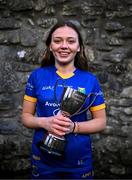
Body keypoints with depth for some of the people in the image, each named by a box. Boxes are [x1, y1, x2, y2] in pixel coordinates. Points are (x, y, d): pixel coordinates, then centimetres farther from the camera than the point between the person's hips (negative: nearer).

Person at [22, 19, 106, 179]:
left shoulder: (90, 80, -4)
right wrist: (44, 122, -19)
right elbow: (26, 116, 2)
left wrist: (74, 126, -18)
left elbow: (101, 122, 0)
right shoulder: (37, 76, -3)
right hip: (43, 159, 0)